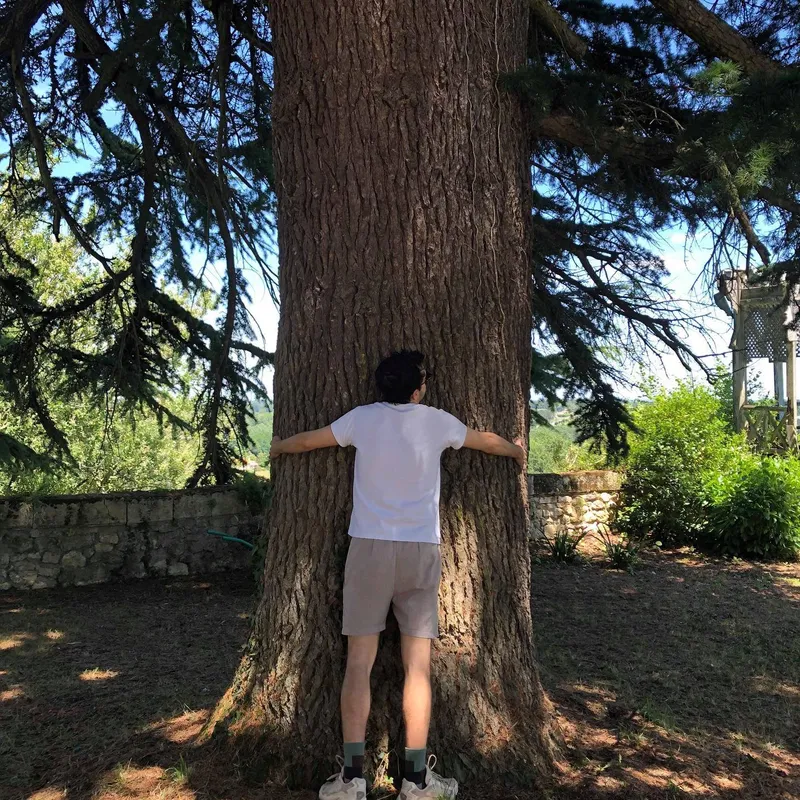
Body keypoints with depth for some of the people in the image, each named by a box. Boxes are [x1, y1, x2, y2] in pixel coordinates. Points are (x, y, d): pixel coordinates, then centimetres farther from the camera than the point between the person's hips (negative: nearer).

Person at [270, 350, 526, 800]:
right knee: (418, 666, 4)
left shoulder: (363, 418, 4)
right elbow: (489, 442, 24)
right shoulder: (437, 421, 5)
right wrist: (517, 451, 46)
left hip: (370, 547, 0)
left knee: (360, 662, 4)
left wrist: (277, 448, 41)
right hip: (421, 550, 0)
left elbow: (307, 441, 18)